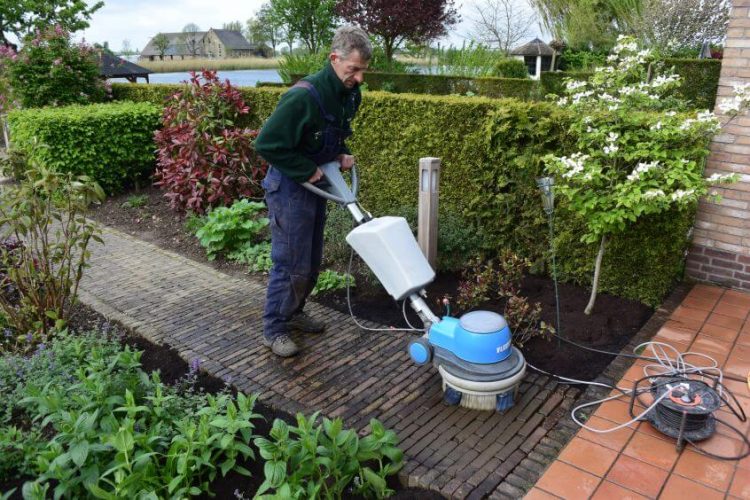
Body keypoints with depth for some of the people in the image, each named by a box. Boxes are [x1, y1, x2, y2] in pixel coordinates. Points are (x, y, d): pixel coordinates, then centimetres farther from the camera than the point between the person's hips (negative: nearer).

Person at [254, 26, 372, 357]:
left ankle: (293, 313, 35)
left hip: (316, 187, 9)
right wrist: (307, 171, -21)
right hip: (288, 188, -8)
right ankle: (274, 330, 14)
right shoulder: (304, 96, -27)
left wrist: (342, 155, 0)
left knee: (311, 261, 17)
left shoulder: (350, 95, 1)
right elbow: (266, 144, -26)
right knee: (291, 264, -2)